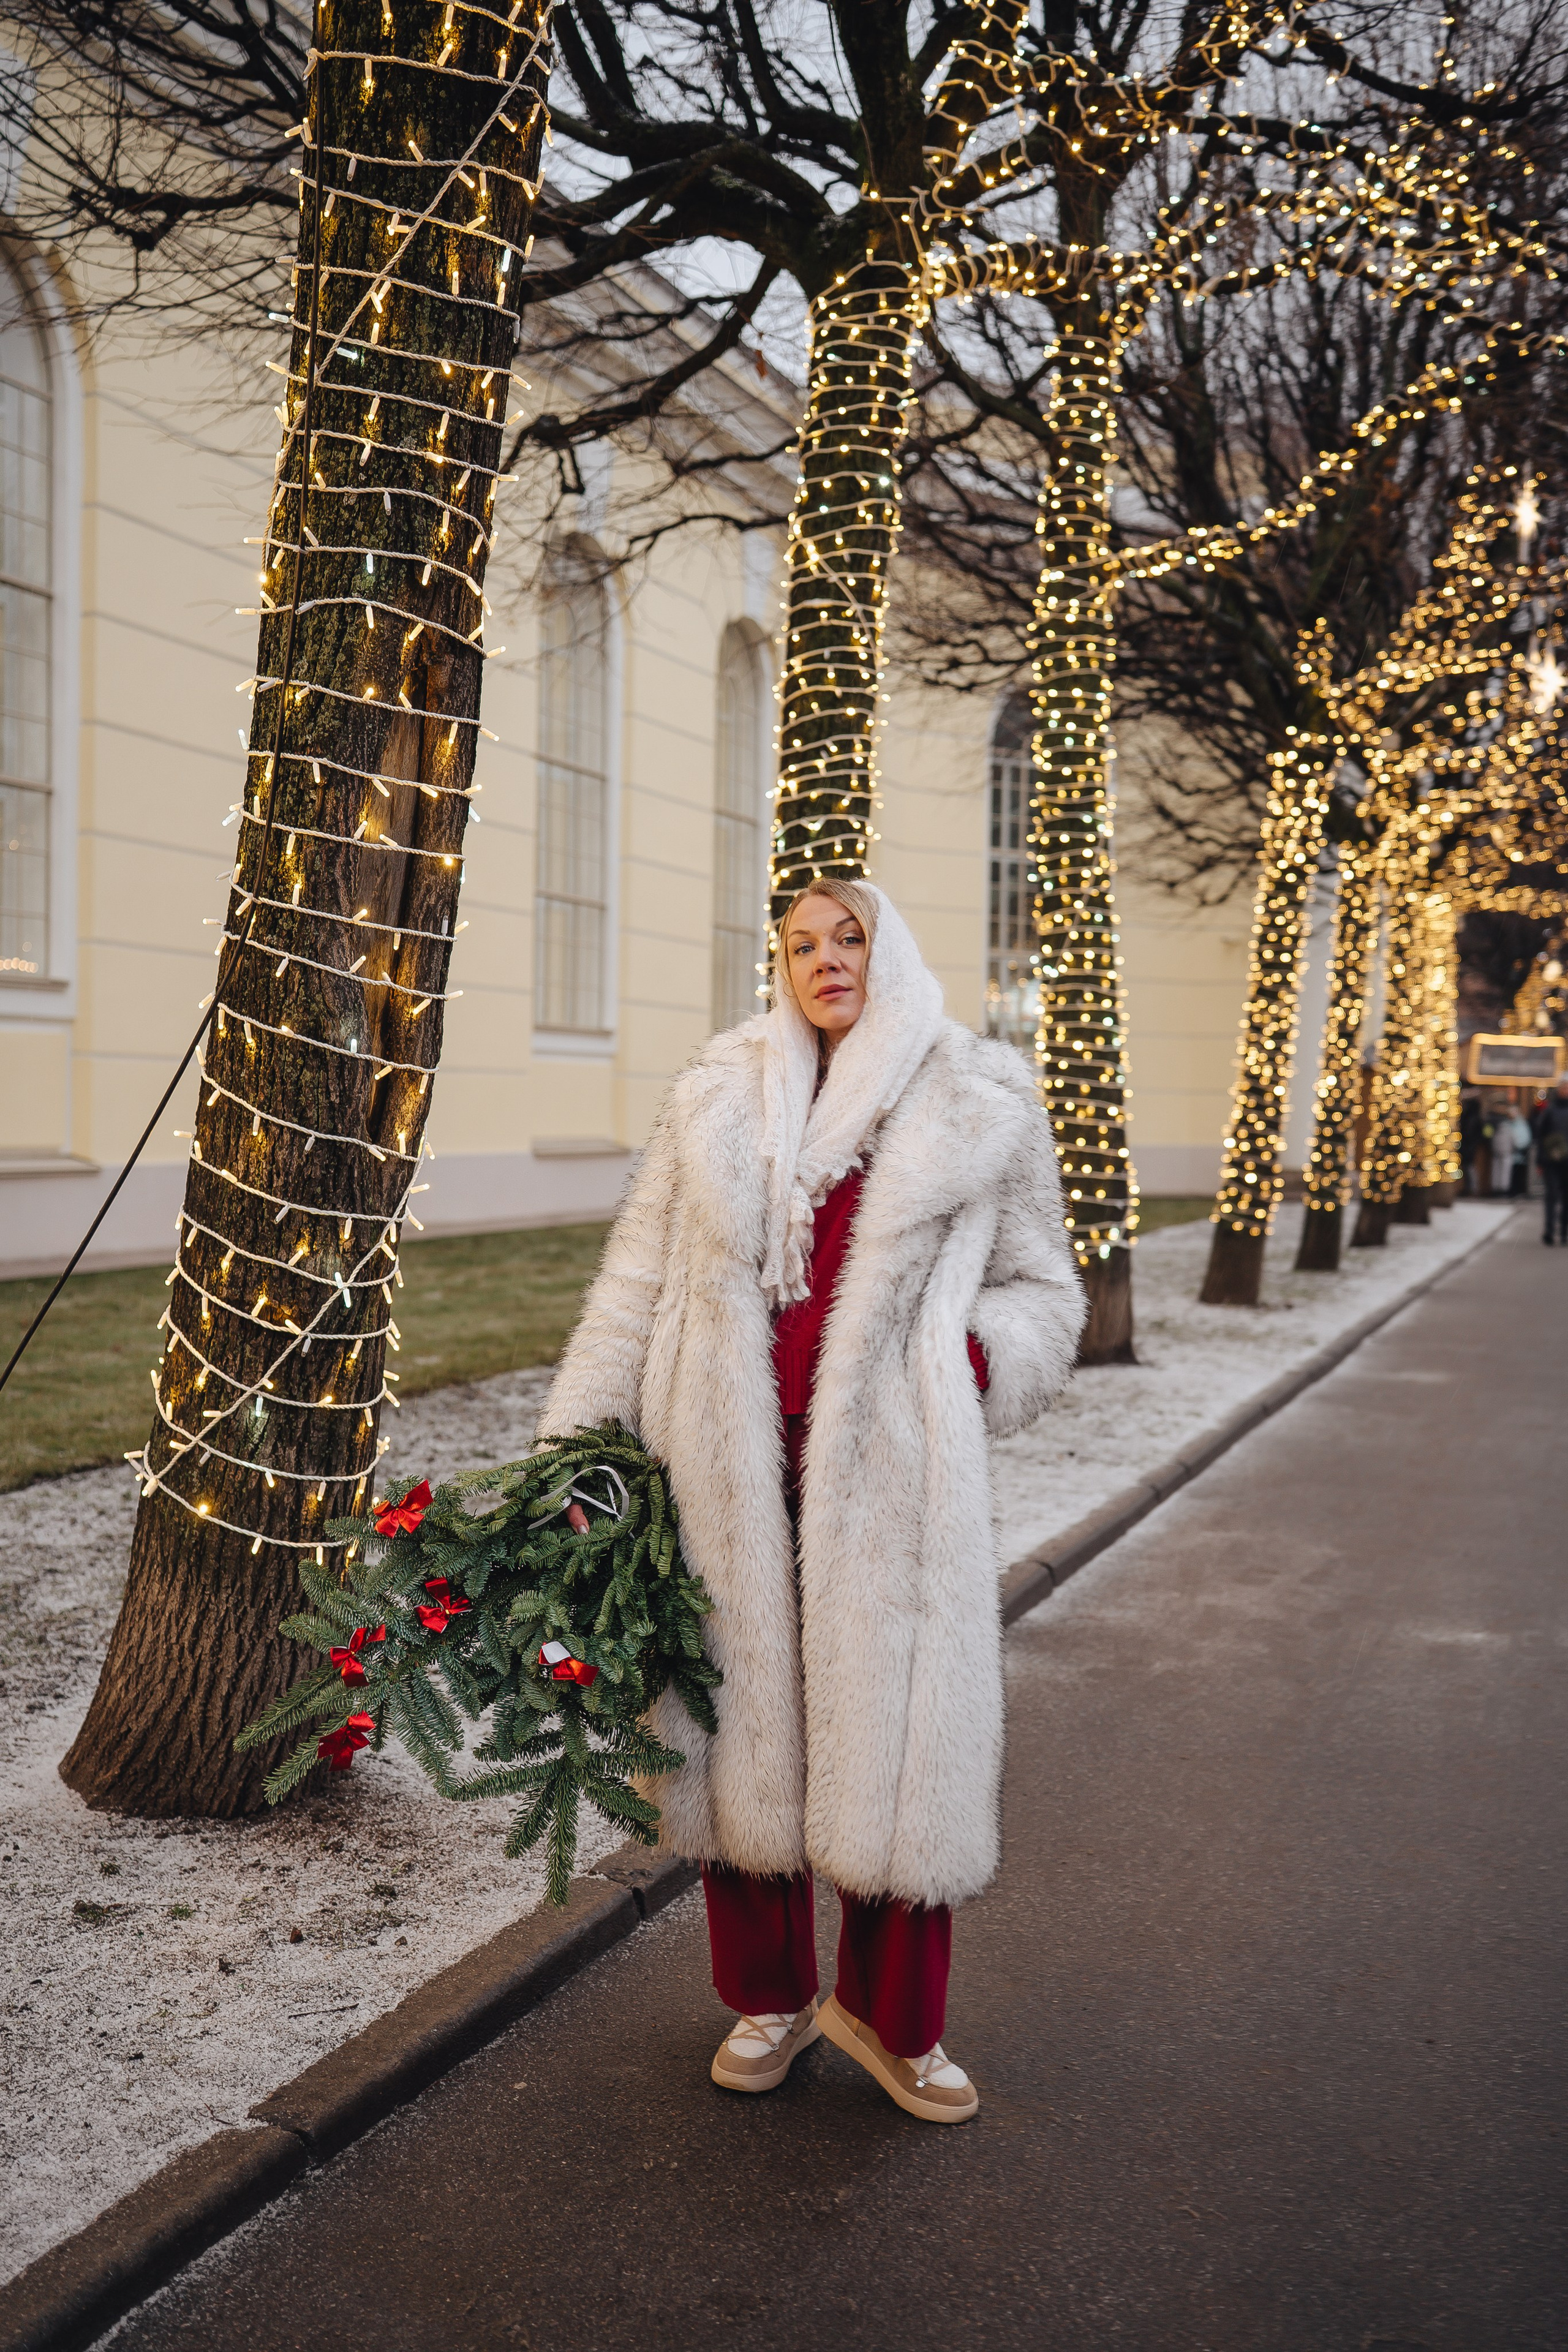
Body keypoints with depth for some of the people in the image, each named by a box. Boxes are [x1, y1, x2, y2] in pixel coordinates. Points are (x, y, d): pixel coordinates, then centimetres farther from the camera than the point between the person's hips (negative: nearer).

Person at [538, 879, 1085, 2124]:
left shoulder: (981, 1110, 6)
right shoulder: (717, 1098, 10)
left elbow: (1042, 1291, 11)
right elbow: (637, 1285, 10)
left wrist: (967, 1364, -10)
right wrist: (576, 1447, 4)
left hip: (889, 1473, -1)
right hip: (730, 1471, 2)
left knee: (895, 1736, 1)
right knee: (743, 1724, 9)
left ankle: (889, 2014, 24)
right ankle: (769, 1997, 30)